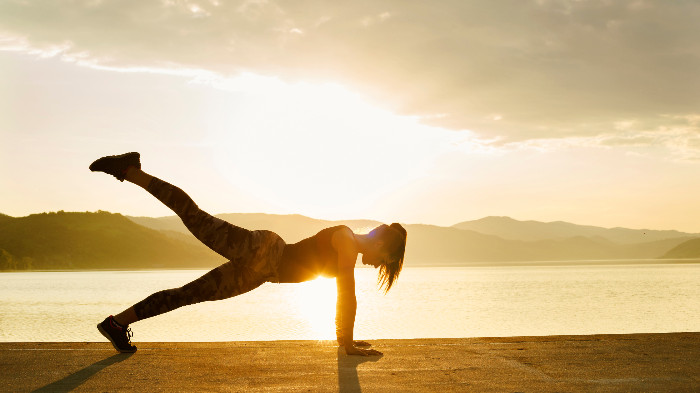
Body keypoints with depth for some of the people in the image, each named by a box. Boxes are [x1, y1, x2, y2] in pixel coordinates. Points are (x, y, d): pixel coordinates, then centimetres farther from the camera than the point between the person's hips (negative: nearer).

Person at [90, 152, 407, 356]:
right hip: (260, 250, -8)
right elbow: (348, 296, -16)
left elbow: (344, 296, 24)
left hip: (257, 270, 8)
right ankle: (129, 170, -10)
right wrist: (349, 345, -13)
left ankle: (118, 322, 8)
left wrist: (344, 339, 26)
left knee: (189, 294, 6)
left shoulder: (349, 250, 15)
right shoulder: (346, 239, -11)